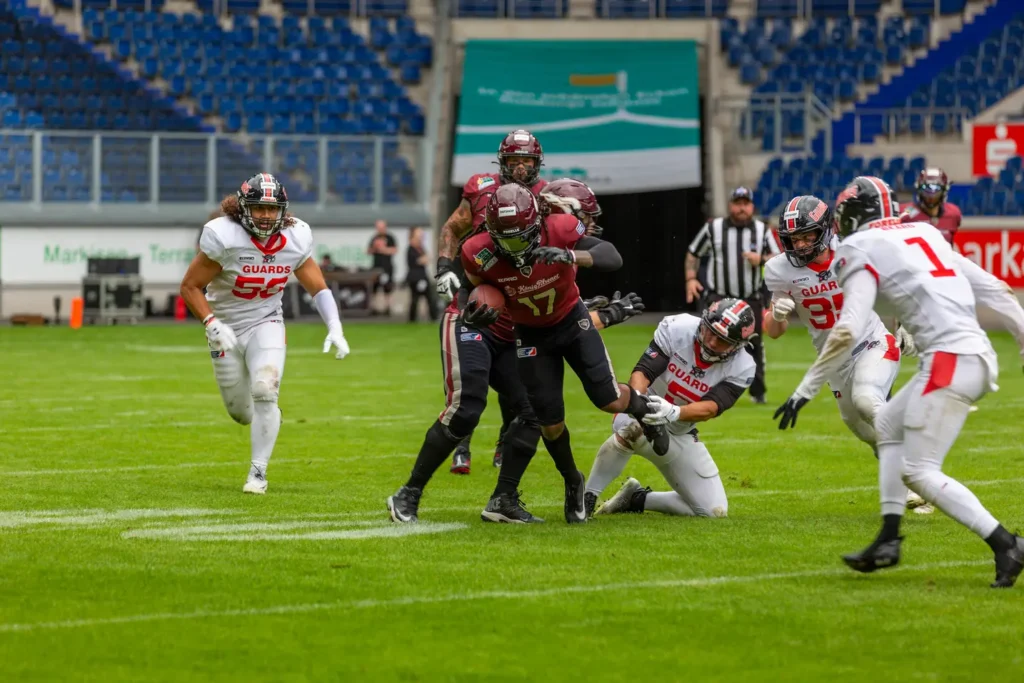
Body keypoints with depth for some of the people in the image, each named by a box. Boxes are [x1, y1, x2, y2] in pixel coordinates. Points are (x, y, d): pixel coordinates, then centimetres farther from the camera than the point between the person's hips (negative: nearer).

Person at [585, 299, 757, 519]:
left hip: (681, 437, 4)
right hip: (643, 416, -4)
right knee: (632, 426, -42)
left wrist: (674, 412, -49)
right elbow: (642, 372, -24)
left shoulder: (741, 368, -15)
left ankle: (637, 499, 16)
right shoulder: (677, 329, -20)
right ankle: (587, 497, -27)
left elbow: (711, 408, -28)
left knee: (715, 510, -2)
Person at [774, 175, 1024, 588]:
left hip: (949, 360, -8)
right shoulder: (924, 235, 21)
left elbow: (847, 332, -11)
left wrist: (805, 391, -6)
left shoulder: (862, 252, -1)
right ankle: (888, 542, 18)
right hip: (979, 353, 9)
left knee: (918, 472, -4)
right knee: (889, 424, 24)